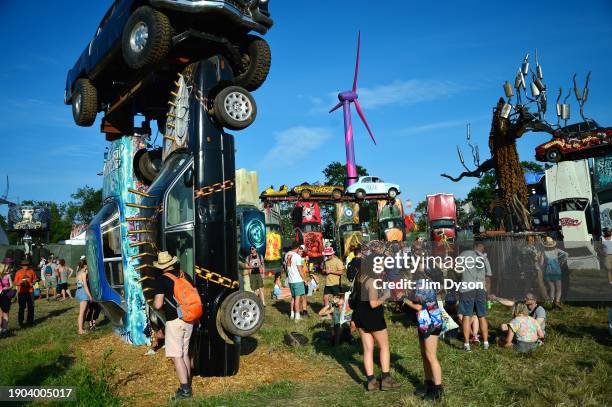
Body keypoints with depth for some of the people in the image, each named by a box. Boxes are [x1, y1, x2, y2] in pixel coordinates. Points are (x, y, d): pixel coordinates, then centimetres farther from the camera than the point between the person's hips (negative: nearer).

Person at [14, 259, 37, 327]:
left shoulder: (31, 271, 7)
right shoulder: (18, 272, 1)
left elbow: (35, 279, 15)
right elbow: (15, 283, 0)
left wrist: (32, 284, -4)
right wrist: (20, 283, -19)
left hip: (30, 291, 2)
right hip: (22, 292, -2)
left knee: (31, 307, 5)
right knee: (21, 307, -1)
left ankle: (30, 321, 15)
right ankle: (20, 322, 9)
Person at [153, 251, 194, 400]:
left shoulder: (162, 279, -11)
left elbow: (158, 305, -15)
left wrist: (155, 303, 6)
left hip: (174, 321, -7)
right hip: (189, 319, 7)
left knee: (176, 356, -1)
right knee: (185, 353, 16)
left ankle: (185, 389, -2)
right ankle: (187, 385, 23)